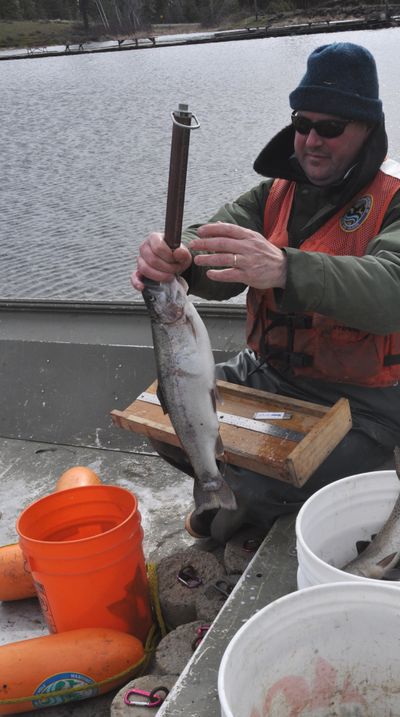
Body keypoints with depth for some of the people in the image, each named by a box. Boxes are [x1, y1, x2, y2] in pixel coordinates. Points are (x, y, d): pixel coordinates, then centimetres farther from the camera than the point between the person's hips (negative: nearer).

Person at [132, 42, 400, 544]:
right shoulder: (276, 192, 6)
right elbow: (215, 255, -8)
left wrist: (282, 269, -49)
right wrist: (175, 260, -34)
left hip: (358, 402, -5)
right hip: (264, 375, 6)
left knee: (270, 491, -24)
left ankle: (257, 505, 14)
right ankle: (238, 487, 19)